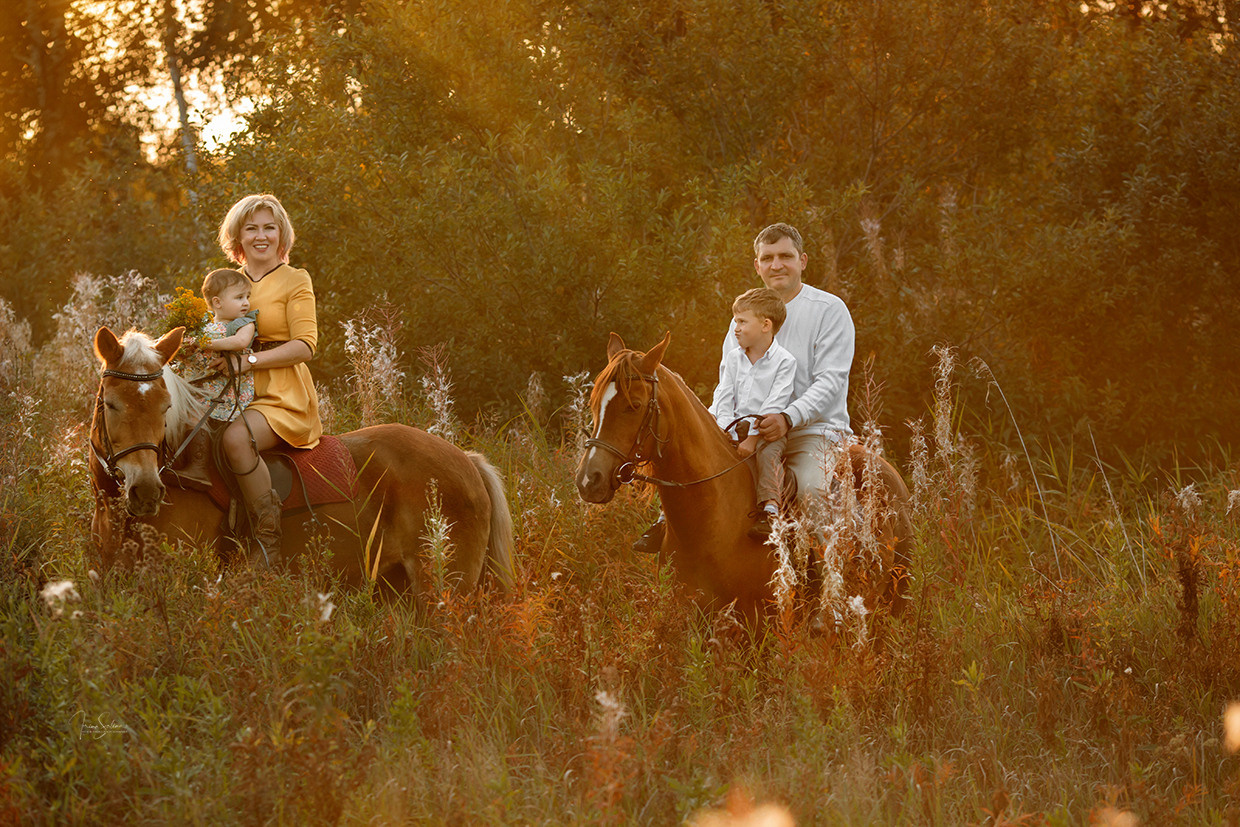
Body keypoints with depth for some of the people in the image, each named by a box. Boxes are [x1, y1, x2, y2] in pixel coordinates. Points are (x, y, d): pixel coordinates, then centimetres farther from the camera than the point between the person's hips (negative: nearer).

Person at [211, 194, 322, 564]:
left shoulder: (295, 281, 2)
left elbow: (304, 346, -8)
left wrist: (250, 360, -20)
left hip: (284, 397, -6)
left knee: (236, 437, -35)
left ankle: (269, 542, -31)